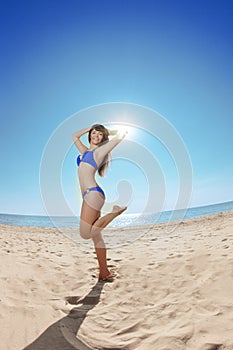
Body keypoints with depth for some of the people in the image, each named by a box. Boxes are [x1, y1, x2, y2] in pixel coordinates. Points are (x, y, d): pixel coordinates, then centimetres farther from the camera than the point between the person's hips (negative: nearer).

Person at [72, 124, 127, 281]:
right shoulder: (85, 151, 24)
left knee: (85, 234, -15)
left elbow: (122, 134, 5)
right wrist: (90, 128, 33)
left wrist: (107, 132, 21)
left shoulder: (100, 151, 4)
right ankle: (104, 272, 17)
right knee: (96, 236, 8)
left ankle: (115, 212, -4)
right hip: (88, 196, 8)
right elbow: (74, 136, 39)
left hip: (93, 193, -8)